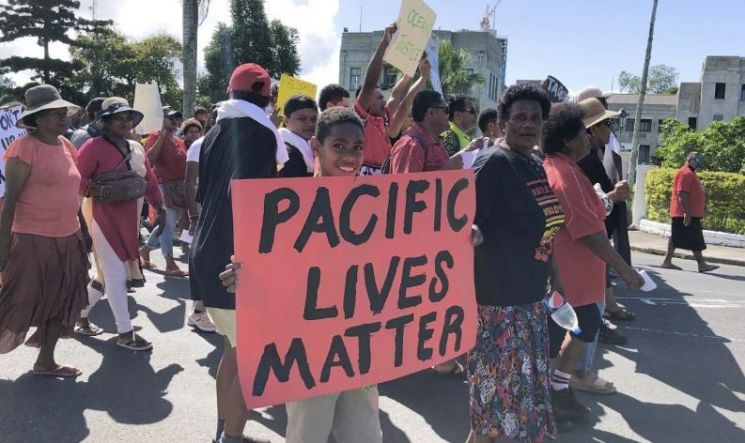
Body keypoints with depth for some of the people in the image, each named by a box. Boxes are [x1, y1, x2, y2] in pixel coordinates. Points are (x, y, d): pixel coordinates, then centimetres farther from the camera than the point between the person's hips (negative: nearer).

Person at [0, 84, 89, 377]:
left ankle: (45, 362, 28)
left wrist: (83, 231, 17)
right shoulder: (25, 147, -13)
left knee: (61, 302, 14)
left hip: (68, 239, 7)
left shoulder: (65, 145, 8)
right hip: (33, 241, -7)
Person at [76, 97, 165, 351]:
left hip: (129, 219, 8)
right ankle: (125, 333, 3)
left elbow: (150, 181, 14)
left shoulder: (136, 148, 12)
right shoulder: (94, 147, -10)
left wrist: (159, 207, 8)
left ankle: (81, 315, 36)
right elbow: (77, 181, -13)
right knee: (116, 274, -5)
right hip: (104, 217, -8)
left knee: (109, 274, 16)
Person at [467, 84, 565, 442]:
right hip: (498, 296, -9)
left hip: (530, 295, 9)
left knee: (523, 389, 21)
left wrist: (553, 274, 22)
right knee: (500, 392, 3)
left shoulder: (535, 166, 10)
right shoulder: (493, 164, -17)